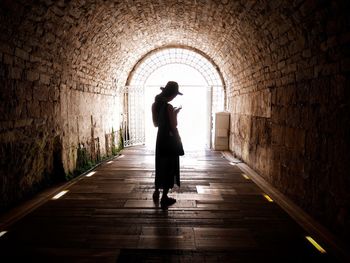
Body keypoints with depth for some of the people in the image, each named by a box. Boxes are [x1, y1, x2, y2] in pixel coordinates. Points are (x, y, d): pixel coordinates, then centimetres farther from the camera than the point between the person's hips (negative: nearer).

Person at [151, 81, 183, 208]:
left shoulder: (155, 105, 2)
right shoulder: (169, 107, -20)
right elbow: (174, 127, -19)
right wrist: (175, 114, -2)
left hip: (160, 138, 7)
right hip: (170, 140, -7)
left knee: (160, 166, 20)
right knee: (169, 168, 5)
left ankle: (156, 193, 31)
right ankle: (164, 198, 12)